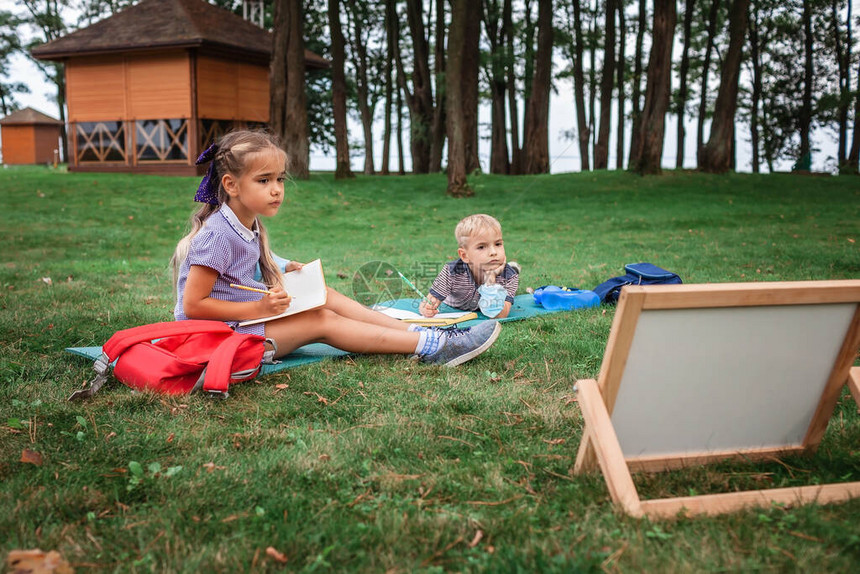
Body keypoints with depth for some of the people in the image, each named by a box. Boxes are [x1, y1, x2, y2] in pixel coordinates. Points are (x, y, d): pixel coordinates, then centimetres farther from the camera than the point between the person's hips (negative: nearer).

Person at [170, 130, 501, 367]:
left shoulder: (248, 226, 8)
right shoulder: (217, 235, -21)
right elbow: (193, 305, -22)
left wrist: (284, 275, 2)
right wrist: (259, 308, -22)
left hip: (248, 317, 9)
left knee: (325, 297, 0)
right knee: (324, 322, -15)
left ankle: (414, 333, -5)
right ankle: (432, 347, -16)